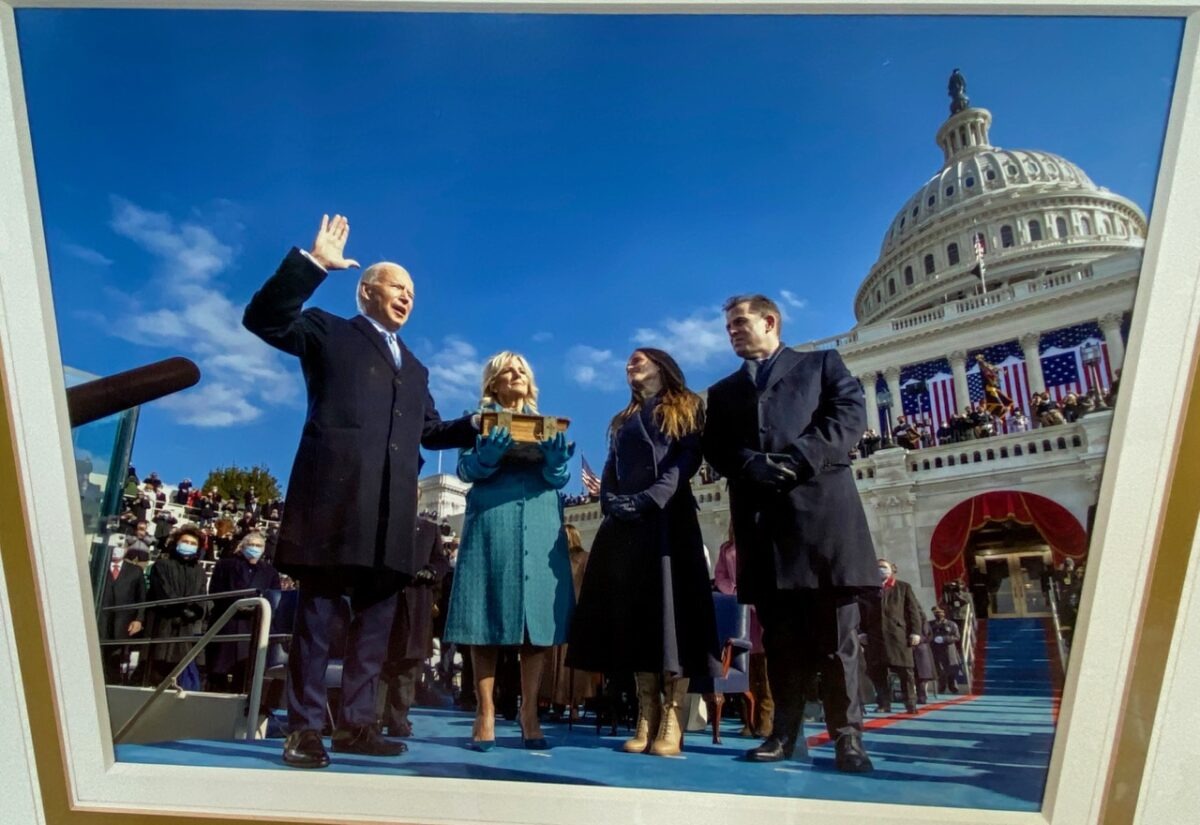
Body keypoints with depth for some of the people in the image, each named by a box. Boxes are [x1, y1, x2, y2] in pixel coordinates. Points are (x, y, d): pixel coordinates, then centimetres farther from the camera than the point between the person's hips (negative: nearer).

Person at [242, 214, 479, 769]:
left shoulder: (414, 367, 29)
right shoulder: (329, 333, 12)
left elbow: (430, 431, 27)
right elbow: (263, 319, -2)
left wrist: (478, 426, 12)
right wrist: (311, 263, -10)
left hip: (392, 510, 6)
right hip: (335, 496, -6)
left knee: (375, 619, 7)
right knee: (317, 613, 0)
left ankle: (355, 723, 17)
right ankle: (304, 728, 8)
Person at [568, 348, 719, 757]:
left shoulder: (687, 408, 11)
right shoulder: (622, 421, 26)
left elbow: (688, 460, -4)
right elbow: (610, 472, 16)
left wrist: (650, 499, -16)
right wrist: (611, 504, -5)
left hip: (670, 519, -5)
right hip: (624, 523, 5)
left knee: (671, 606, -9)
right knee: (633, 611, -1)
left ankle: (672, 721, -9)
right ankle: (646, 718, 2)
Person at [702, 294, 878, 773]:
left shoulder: (822, 364, 16)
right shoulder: (723, 391, 24)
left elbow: (851, 413, 0)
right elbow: (716, 449, 10)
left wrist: (800, 459, -13)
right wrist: (753, 466, -11)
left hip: (823, 505, -2)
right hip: (760, 517, 3)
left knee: (835, 629, -1)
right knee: (779, 632, 4)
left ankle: (846, 734, 6)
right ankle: (785, 731, 11)